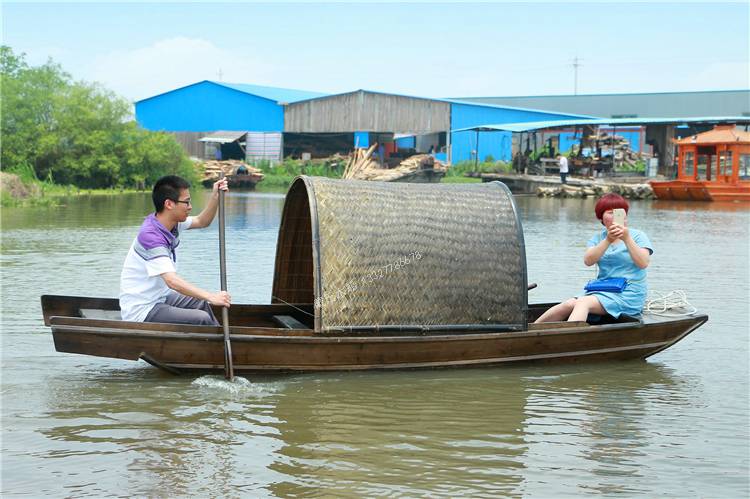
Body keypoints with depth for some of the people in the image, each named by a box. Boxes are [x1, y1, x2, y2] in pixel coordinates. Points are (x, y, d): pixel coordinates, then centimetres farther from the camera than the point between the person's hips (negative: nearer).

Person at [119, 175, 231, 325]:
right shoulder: (150, 236, -28)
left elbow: (202, 222, 18)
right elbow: (172, 281, -36)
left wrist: (215, 196, 1)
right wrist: (211, 297, -39)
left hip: (158, 298, 11)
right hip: (140, 311, -11)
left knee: (201, 304, 25)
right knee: (202, 319, -21)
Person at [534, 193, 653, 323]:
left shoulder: (638, 236, 4)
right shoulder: (598, 238, 13)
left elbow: (643, 263, -13)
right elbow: (588, 261, -7)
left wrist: (627, 239, -23)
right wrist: (608, 240, -20)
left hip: (629, 294, -4)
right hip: (602, 291, 4)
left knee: (583, 302, -29)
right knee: (569, 305, -22)